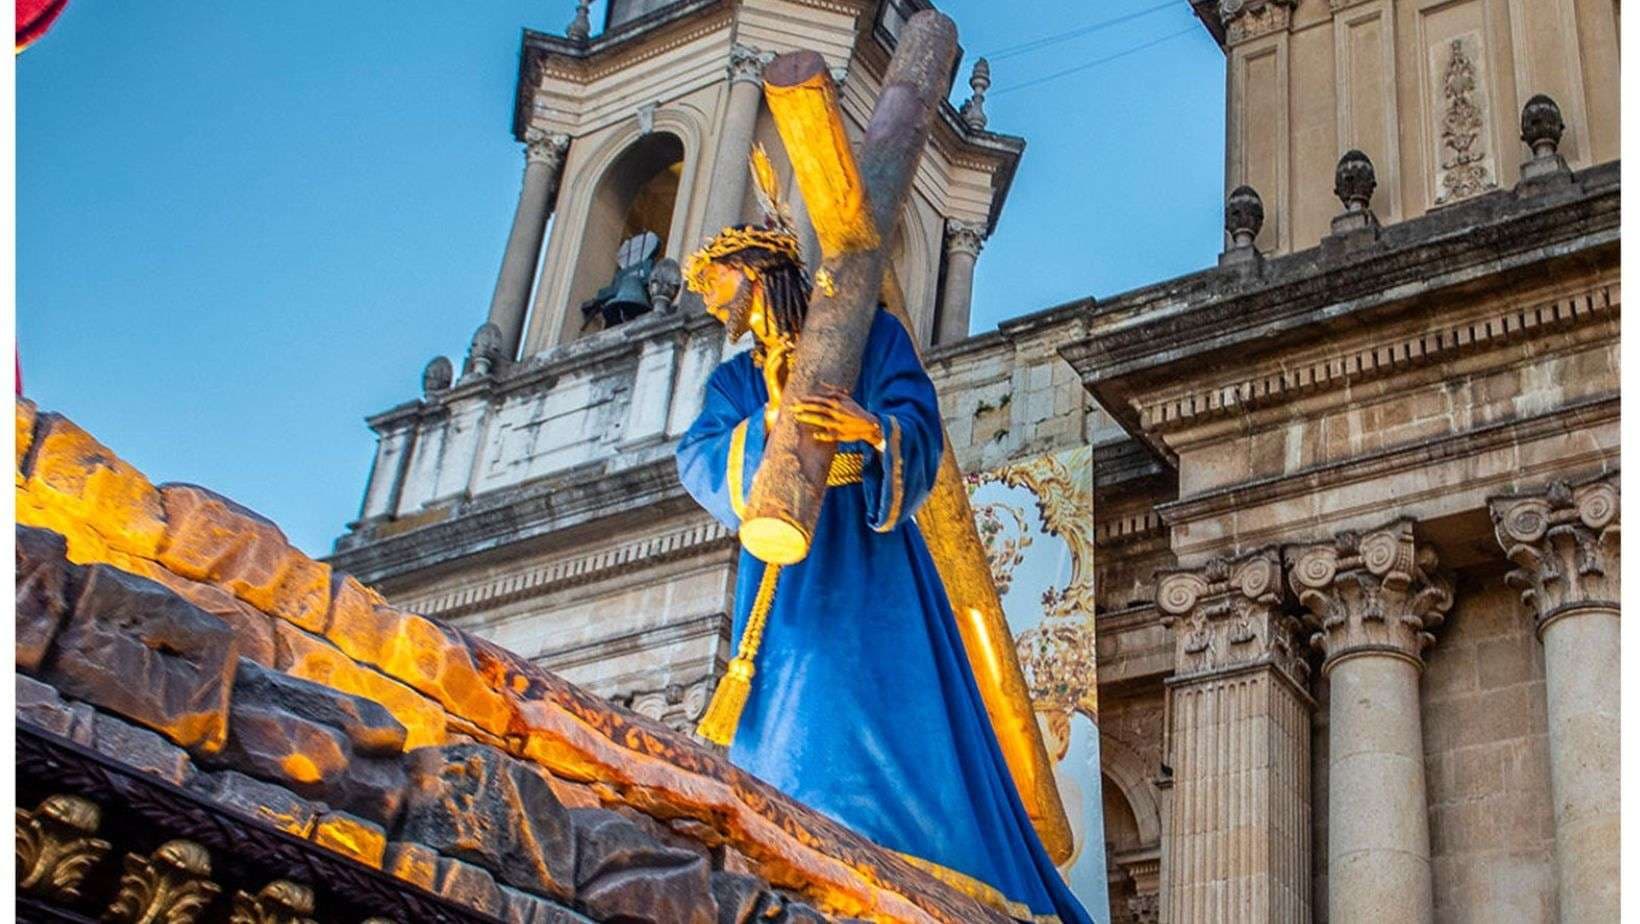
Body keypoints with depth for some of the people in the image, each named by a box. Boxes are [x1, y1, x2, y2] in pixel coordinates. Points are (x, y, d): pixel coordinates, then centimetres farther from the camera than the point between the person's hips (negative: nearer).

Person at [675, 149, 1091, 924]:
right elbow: (699, 463, 3)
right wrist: (769, 423, -18)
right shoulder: (733, 381, 22)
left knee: (893, 724, -18)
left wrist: (873, 427, -28)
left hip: (867, 565, -4)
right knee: (784, 732, -9)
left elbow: (921, 429, -4)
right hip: (782, 574, 5)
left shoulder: (868, 333, 11)